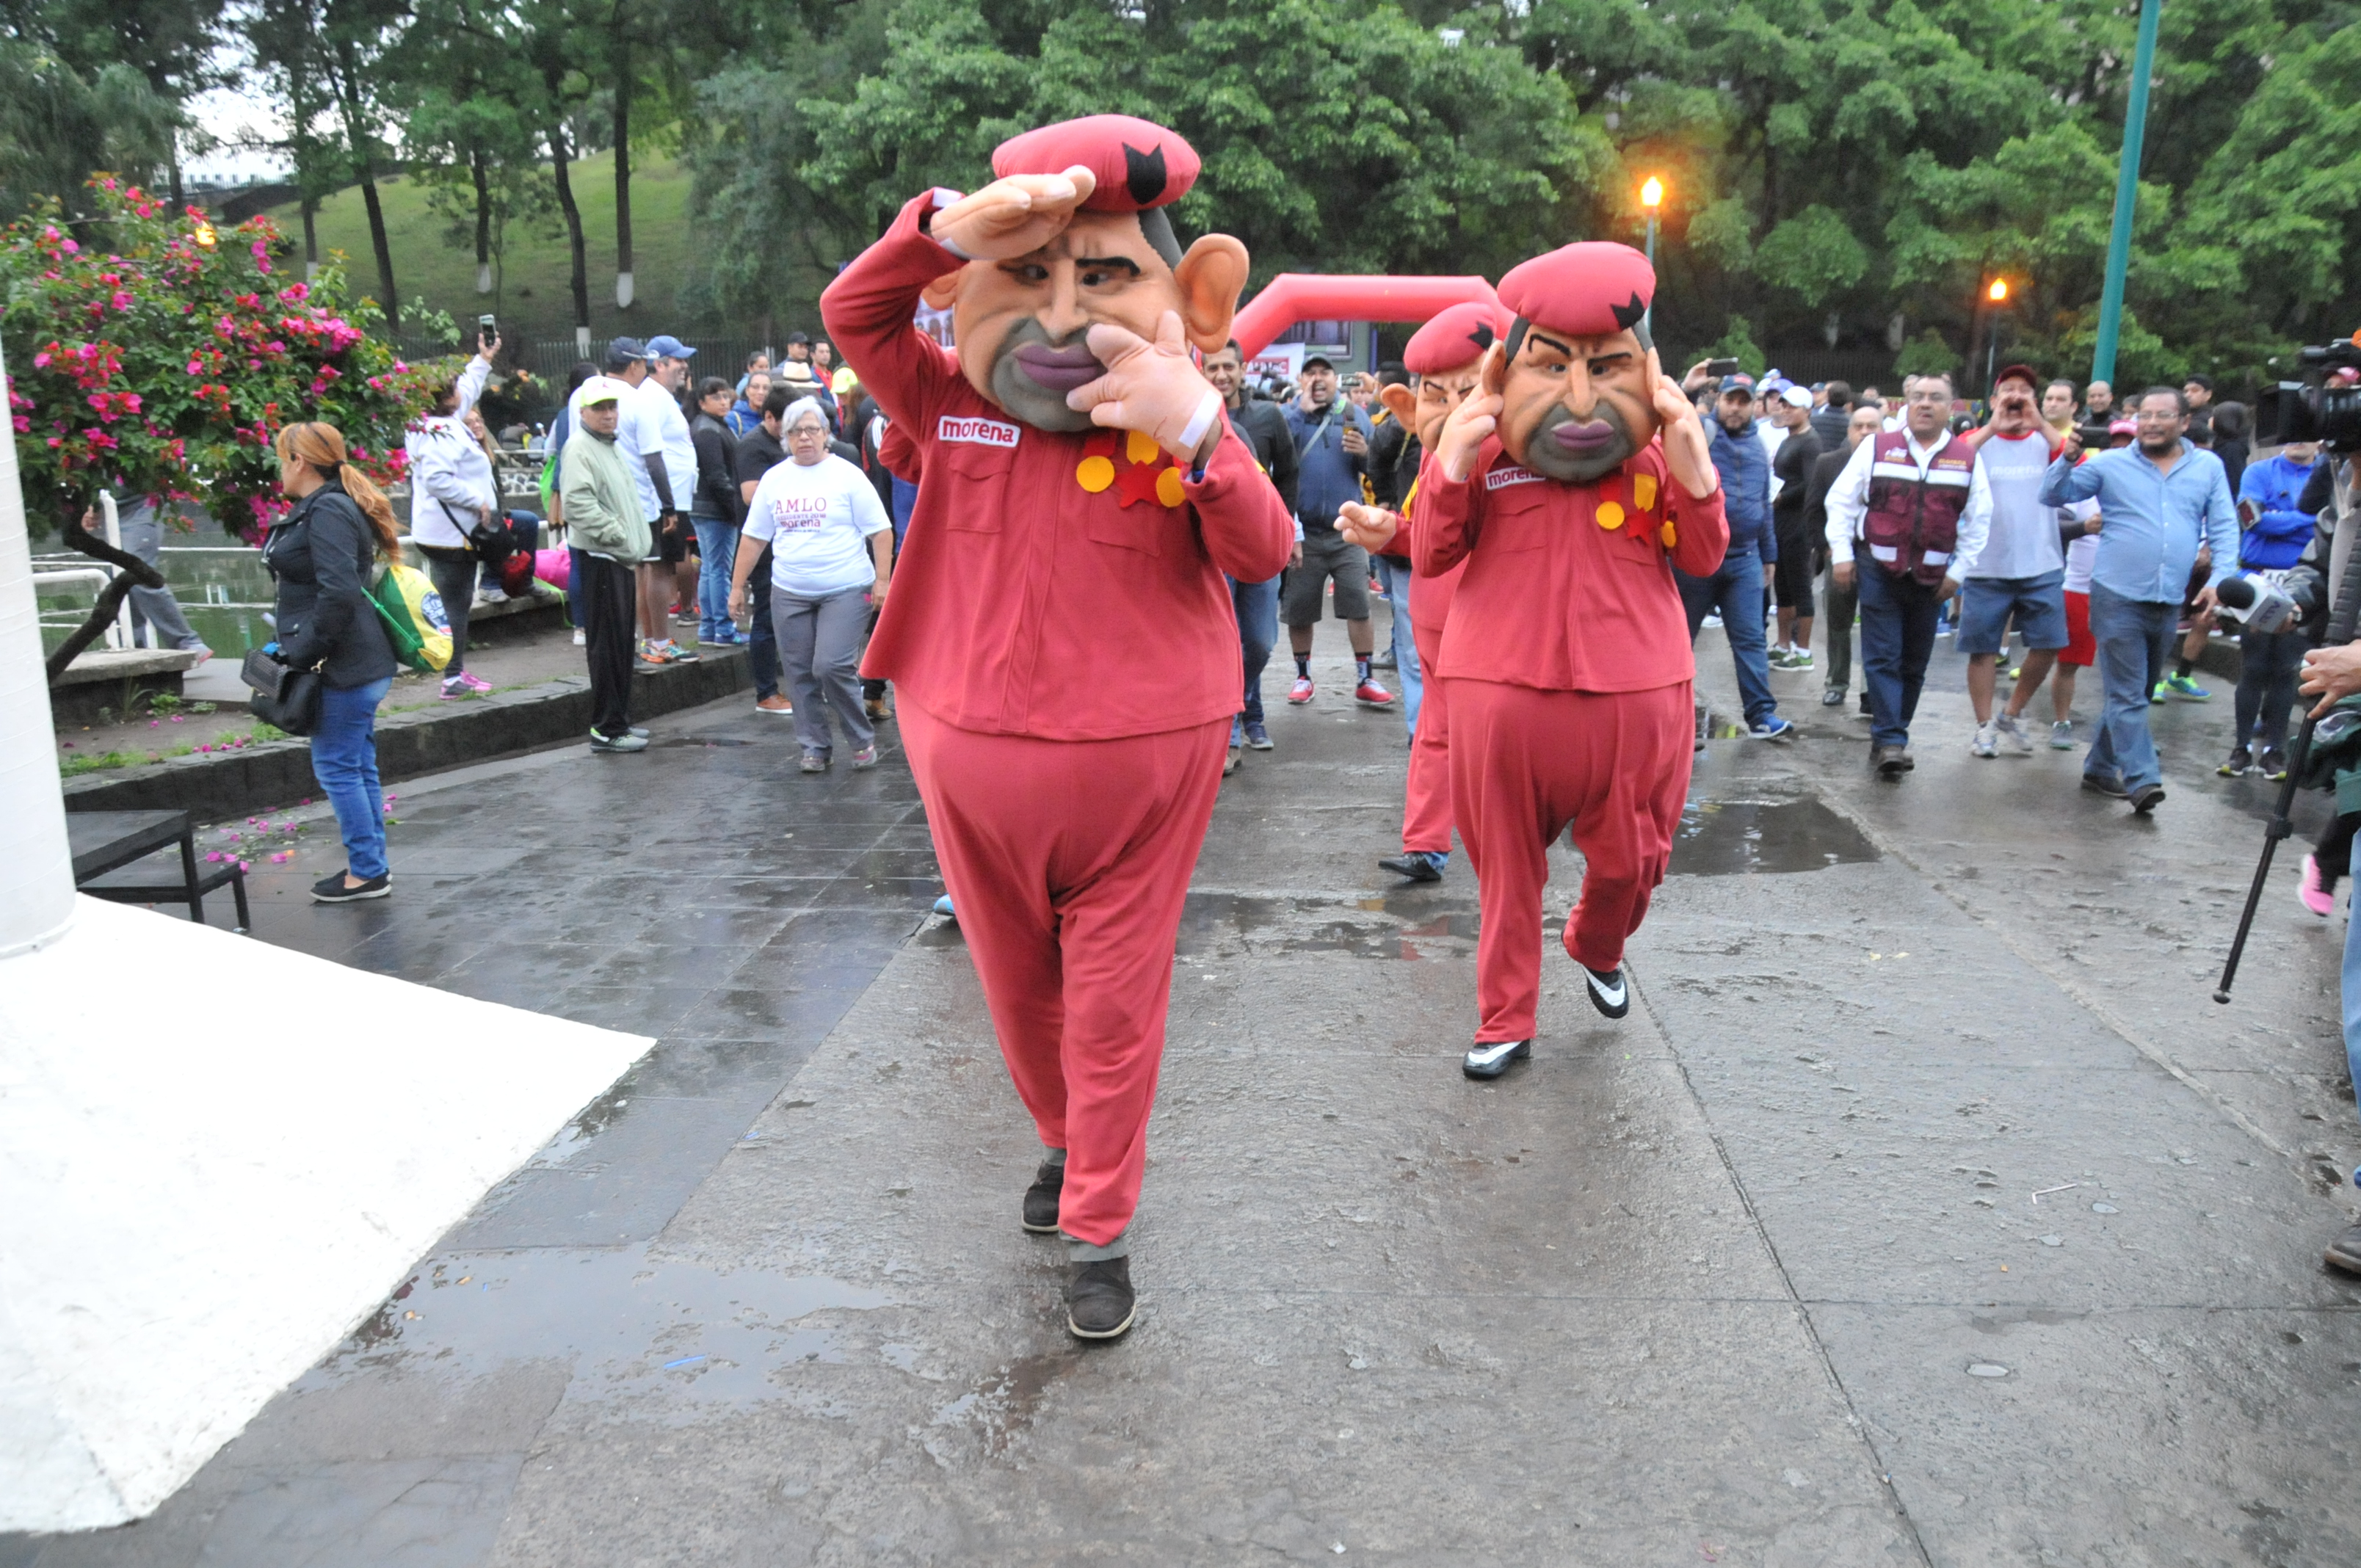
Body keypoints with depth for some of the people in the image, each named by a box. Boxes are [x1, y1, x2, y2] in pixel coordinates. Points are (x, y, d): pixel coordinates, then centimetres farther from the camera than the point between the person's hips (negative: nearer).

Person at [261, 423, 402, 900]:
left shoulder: (328, 512, -16)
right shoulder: (318, 508, 16)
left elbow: (338, 593, -26)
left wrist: (305, 653, -18)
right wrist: (297, 649, 17)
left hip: (345, 667, -10)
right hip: (352, 664, 10)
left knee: (337, 766, -3)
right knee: (357, 765, 14)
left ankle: (368, 873, 5)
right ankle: (371, 865, 22)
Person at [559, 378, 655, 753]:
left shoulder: (611, 447, 20)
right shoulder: (580, 448, -11)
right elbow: (579, 504, -23)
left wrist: (637, 543, 17)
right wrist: (619, 536, -22)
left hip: (622, 558, 10)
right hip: (600, 558, -10)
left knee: (622, 644, 14)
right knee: (606, 645, -7)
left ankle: (618, 719, 23)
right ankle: (606, 729, -3)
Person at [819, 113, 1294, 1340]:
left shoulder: (1184, 431, -3)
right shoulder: (955, 409, 3)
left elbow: (1264, 556, -15)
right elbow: (851, 313, -6)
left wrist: (1198, 433, -31)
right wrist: (954, 225, -21)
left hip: (1139, 766, -3)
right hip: (971, 757, 3)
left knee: (1115, 1003, 5)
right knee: (1015, 984, 20)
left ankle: (1098, 1229, 20)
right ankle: (1064, 1142, 47)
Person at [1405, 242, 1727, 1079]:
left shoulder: (1664, 437, 3)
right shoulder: (1482, 435, -1)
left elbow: (1704, 559, 4)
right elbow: (1429, 555, -3)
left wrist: (1694, 474, -14)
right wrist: (1450, 465, -18)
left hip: (1636, 688, 2)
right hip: (1503, 688, -1)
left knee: (1629, 858, 13)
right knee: (1507, 865, 8)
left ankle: (1598, 948, 46)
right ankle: (1505, 1021, 24)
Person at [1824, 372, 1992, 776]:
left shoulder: (1966, 458, 4)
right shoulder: (1877, 448, -1)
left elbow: (1978, 521, 8)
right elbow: (1841, 501, 2)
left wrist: (1958, 571, 3)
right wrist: (1842, 554, -4)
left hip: (1932, 576, 3)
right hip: (1879, 570, -3)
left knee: (1914, 663, 9)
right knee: (1883, 658, -8)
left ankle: (1891, 737, 20)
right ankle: (1890, 741, -8)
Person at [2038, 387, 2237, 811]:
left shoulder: (2208, 467, 8)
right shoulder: (2111, 464, 1)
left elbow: (2224, 528, 6)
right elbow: (2052, 495, -1)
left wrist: (2219, 578, -6)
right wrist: (2068, 459, -19)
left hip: (2170, 602, 4)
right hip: (2118, 597, -4)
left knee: (2134, 692, 14)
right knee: (2128, 695, -8)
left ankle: (2100, 767, 26)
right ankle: (2142, 780, -10)